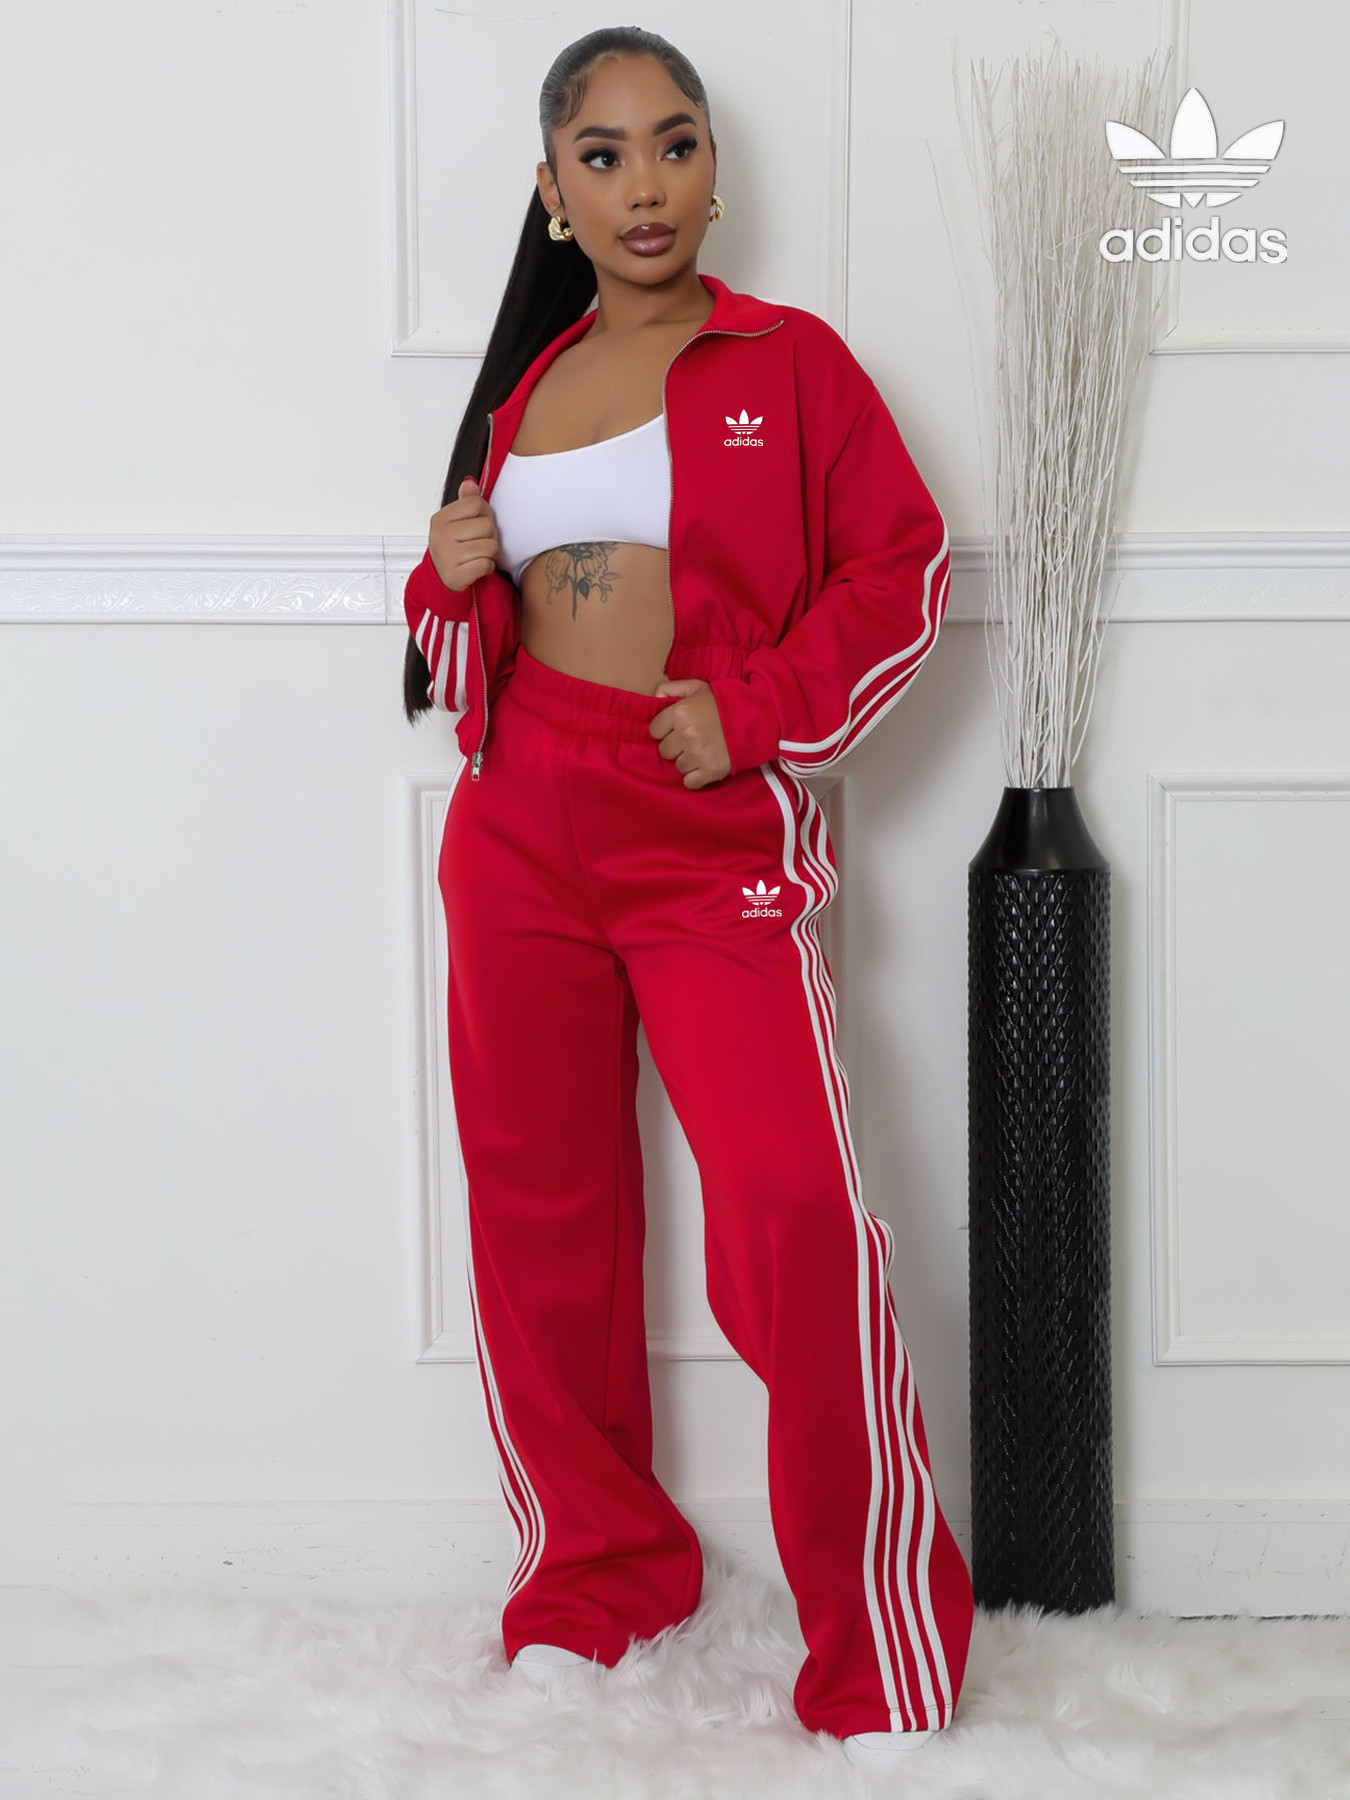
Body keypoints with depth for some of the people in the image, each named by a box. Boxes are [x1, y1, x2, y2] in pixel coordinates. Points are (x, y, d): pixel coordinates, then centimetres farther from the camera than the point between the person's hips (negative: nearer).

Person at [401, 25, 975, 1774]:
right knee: (537, 1216, 9)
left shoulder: (790, 364, 2)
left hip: (714, 843, -5)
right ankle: (593, 1579, 27)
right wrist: (453, 582, 0)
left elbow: (898, 567, -1)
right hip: (518, 839, 5)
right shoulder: (522, 388, 13)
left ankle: (883, 1659, -3)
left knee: (796, 1219, -15)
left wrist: (755, 708, -12)